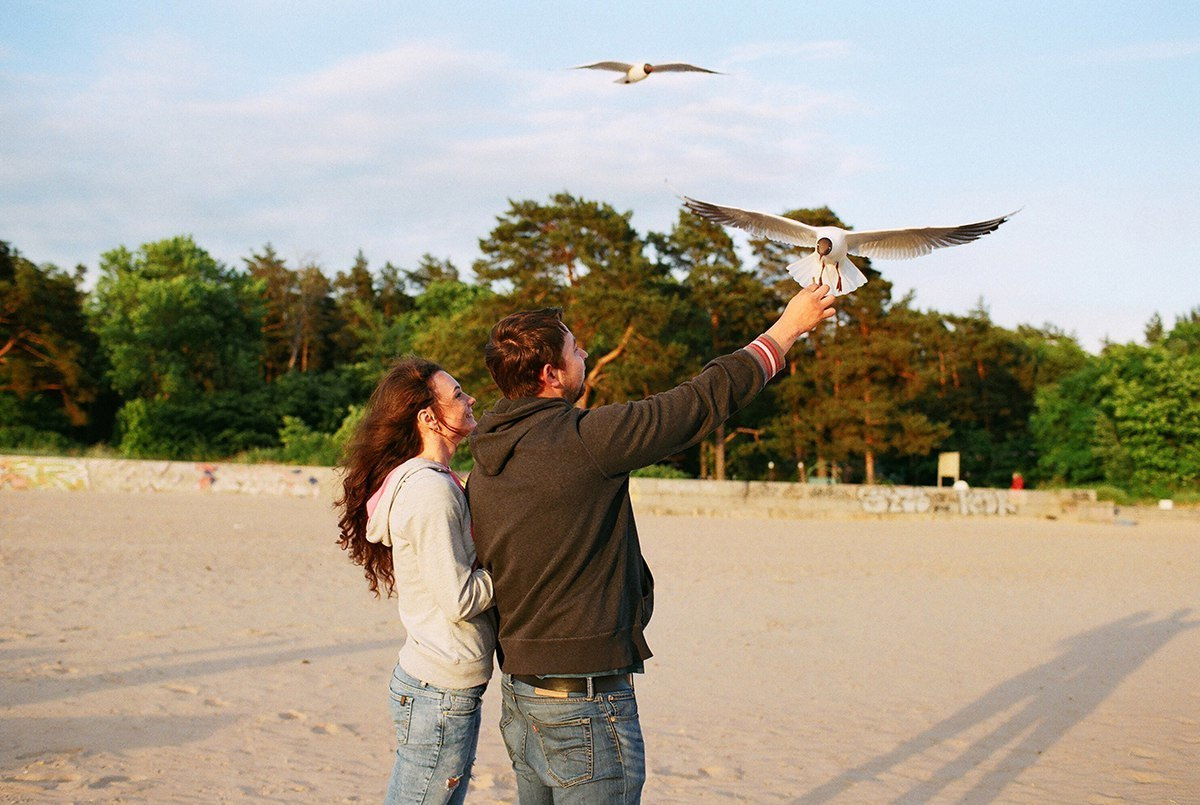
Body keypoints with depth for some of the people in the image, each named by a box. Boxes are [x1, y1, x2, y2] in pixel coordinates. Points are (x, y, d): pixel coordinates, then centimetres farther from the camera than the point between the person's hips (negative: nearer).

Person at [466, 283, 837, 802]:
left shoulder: (485, 463, 6)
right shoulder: (582, 438, -18)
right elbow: (703, 400, -10)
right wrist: (789, 326, 2)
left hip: (518, 696, 9)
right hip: (583, 701, -8)